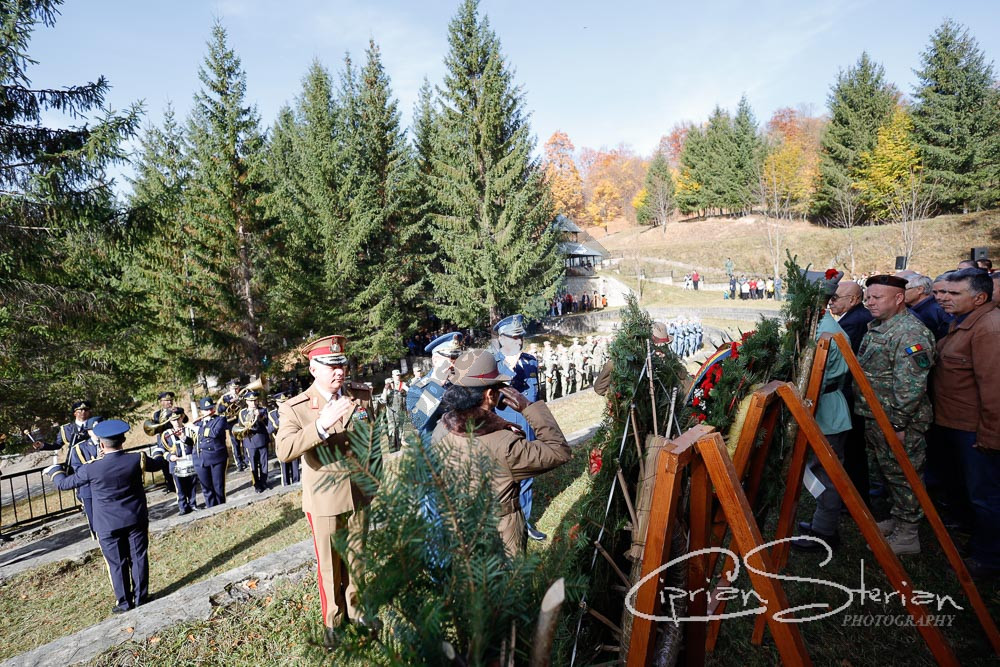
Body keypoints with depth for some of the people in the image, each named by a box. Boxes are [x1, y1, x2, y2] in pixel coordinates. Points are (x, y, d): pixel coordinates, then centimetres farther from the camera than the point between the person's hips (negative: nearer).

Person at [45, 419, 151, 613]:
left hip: (109, 525, -2)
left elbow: (65, 483, 2)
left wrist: (54, 470, 23)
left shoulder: (91, 469, -16)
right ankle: (141, 597, 22)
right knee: (138, 558, 12)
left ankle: (124, 602, 22)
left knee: (117, 564, 11)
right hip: (136, 519, 2)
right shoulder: (136, 459, -13)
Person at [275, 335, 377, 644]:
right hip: (324, 499, -3)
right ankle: (333, 621, 35)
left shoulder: (362, 395, -5)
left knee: (356, 557, 19)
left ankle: (355, 608, 41)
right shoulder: (295, 408, -16)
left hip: (359, 492, 3)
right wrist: (322, 423, -43)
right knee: (329, 564, 13)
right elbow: (284, 450, -32)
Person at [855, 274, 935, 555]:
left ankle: (907, 535, 14)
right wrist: (869, 416, 22)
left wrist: (899, 423, -24)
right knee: (888, 472, 20)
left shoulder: (911, 332, -19)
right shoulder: (877, 327, 13)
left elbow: (911, 385, -24)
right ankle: (897, 519, 36)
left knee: (903, 475, 2)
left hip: (898, 423, -10)